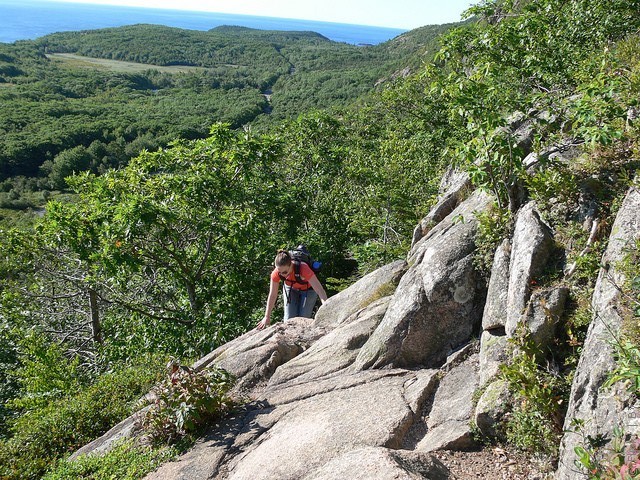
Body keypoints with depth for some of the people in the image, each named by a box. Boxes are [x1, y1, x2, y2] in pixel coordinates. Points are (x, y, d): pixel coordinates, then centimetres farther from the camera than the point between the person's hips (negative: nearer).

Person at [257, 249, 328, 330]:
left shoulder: (303, 269, -42)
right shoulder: (276, 273, -31)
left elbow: (320, 290, -44)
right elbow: (272, 296, -18)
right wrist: (267, 317, -13)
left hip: (308, 290, -3)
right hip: (290, 289, 3)